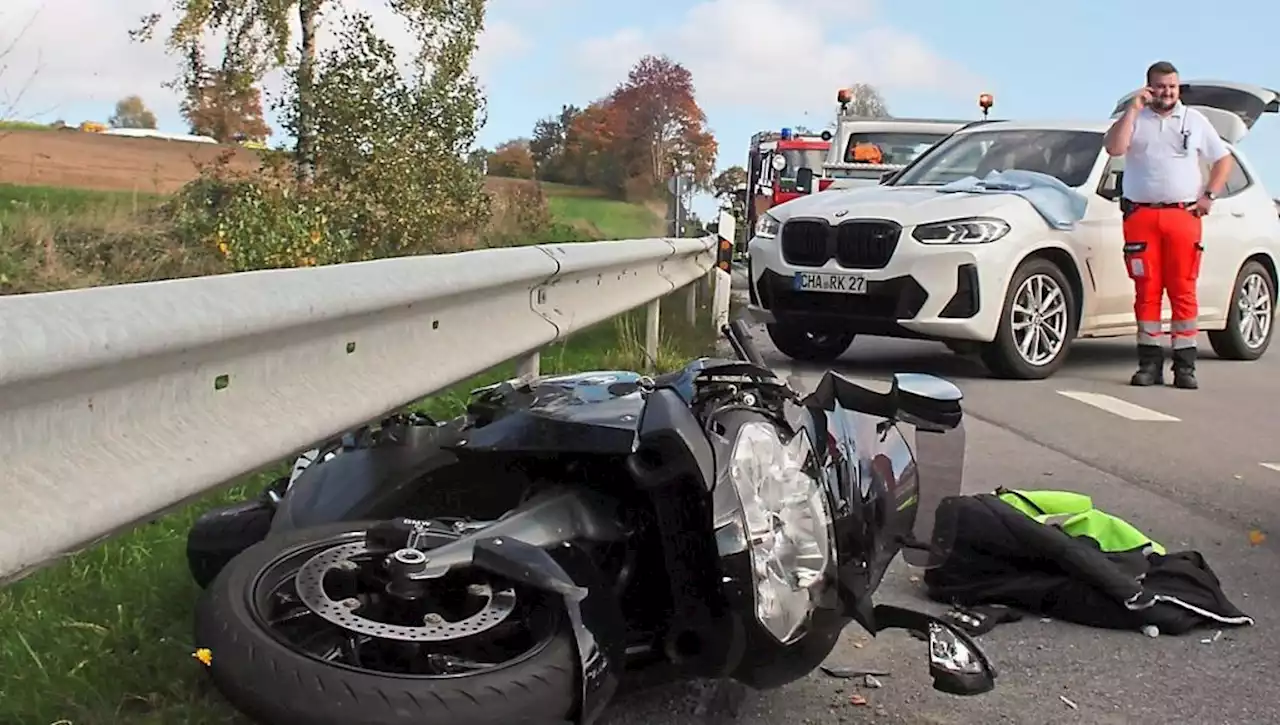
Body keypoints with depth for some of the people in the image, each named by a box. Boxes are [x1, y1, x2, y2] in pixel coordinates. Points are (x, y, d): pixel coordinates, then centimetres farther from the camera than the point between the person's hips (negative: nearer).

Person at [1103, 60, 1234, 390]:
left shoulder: (1194, 120, 15)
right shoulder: (1133, 119, 11)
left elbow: (1223, 159, 20)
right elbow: (1114, 148, -9)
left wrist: (1209, 195, 7)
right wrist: (1133, 109, -8)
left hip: (1183, 215, 1)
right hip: (1141, 216, 0)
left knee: (1183, 291, -4)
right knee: (1146, 291, -1)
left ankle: (1185, 366, 0)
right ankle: (1150, 364, 4)